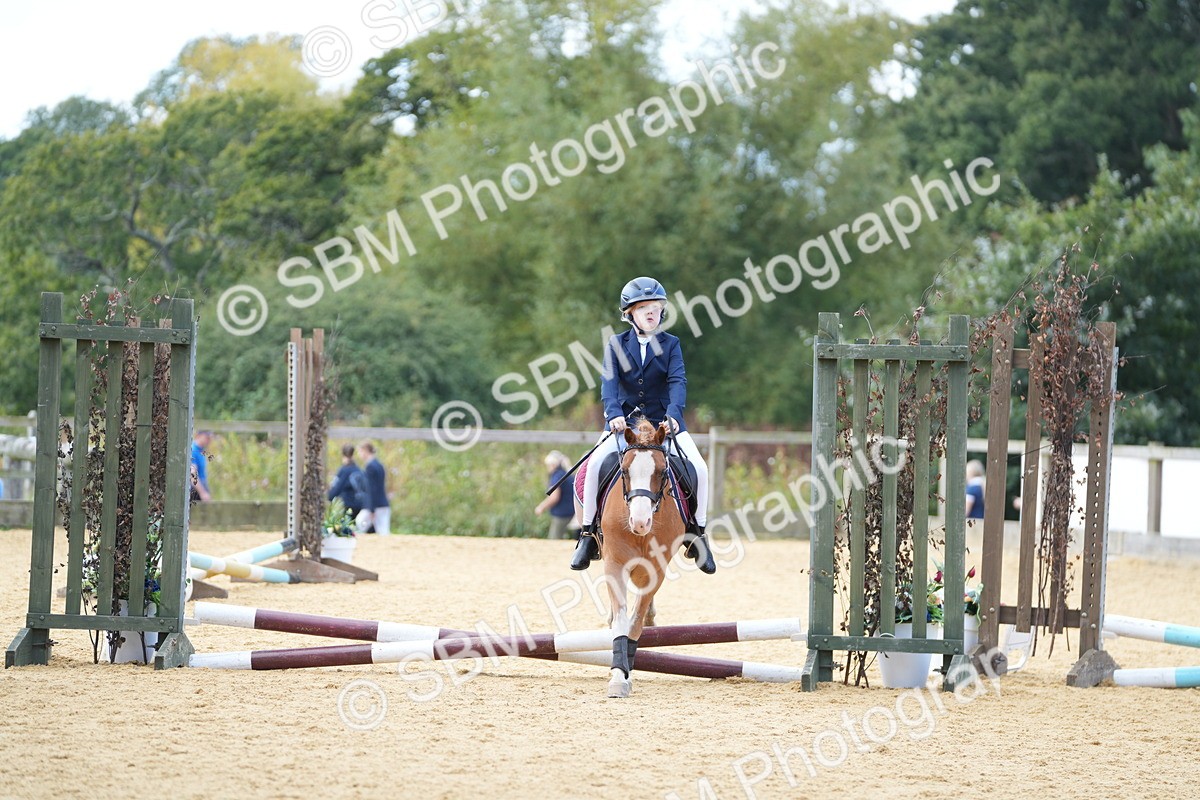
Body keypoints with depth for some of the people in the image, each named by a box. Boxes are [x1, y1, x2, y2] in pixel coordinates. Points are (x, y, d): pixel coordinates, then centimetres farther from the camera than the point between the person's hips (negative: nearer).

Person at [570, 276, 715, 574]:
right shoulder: (616, 345, 2)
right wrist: (613, 414, -30)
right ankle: (588, 533, -8)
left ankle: (697, 532, 1)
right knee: (596, 463, -23)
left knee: (699, 468, -17)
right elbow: (609, 382, -11)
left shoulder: (670, 344, 2)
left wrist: (673, 414, -30)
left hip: (665, 422, 0)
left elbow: (678, 381, -12)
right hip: (625, 423, 0)